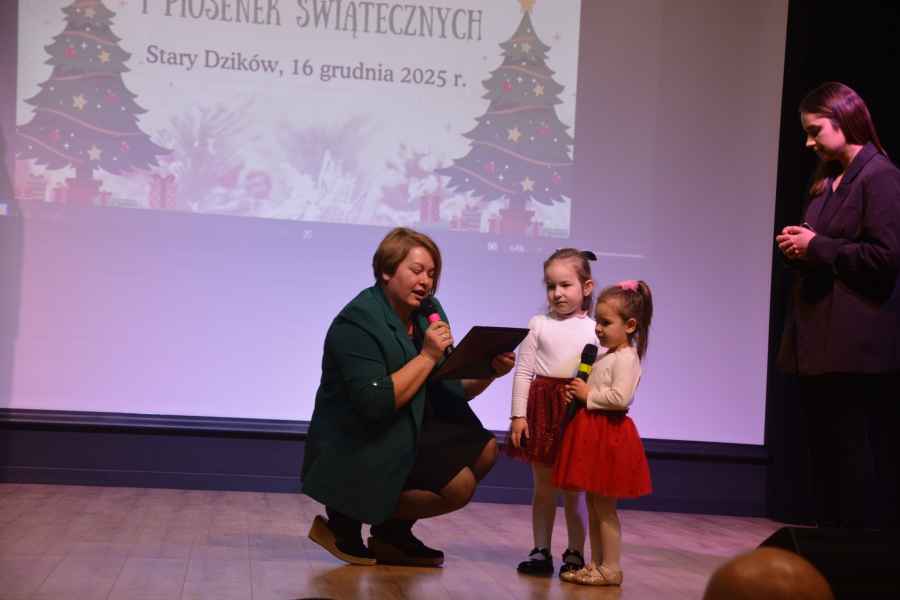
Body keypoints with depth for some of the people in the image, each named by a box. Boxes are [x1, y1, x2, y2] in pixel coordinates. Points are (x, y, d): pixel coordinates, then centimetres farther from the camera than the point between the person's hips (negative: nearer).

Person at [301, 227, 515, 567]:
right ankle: (345, 519, -6)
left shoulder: (428, 312, 6)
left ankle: (394, 533, 6)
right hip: (358, 448, -9)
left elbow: (452, 389, 10)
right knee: (459, 485, -19)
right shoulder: (357, 322, -19)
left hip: (407, 432, 9)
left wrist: (489, 373, -10)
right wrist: (427, 356, -26)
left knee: (483, 450, -2)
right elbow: (376, 403, -29)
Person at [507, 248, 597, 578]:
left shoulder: (595, 330, 1)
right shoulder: (539, 324, 3)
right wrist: (518, 415, -4)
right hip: (542, 407, 1)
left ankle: (575, 552, 15)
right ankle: (541, 551, 16)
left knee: (575, 487, 6)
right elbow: (523, 371, 1)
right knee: (543, 486, 9)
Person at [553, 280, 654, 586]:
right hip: (592, 431, 10)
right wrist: (579, 393, 3)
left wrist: (588, 395, -15)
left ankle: (611, 569, 4)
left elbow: (620, 397, -26)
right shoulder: (606, 354, 15)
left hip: (609, 433, -10)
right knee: (593, 503, 13)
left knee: (604, 506, -4)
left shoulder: (626, 357, -14)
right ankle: (596, 564, 20)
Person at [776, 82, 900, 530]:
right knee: (824, 455, 11)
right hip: (818, 342, 9)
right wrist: (797, 247, 3)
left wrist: (817, 247, -12)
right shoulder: (826, 182, 17)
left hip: (856, 347, -9)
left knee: (846, 457, -4)